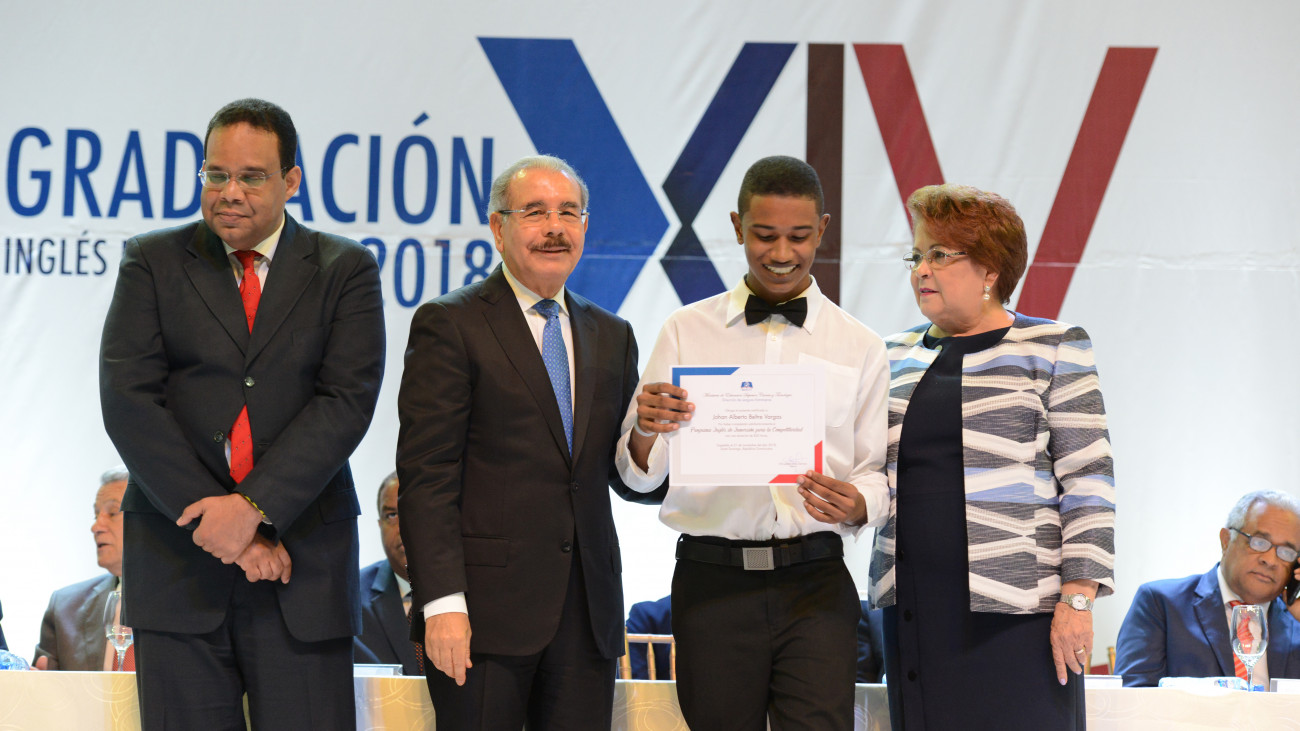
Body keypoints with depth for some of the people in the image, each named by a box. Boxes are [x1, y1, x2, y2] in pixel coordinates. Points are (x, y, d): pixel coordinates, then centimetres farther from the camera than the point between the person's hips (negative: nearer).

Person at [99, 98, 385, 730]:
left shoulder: (345, 270, 8)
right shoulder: (152, 263, 9)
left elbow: (347, 402, -4)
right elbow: (127, 400, -2)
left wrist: (255, 505, -15)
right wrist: (213, 517, -11)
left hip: (303, 563, 0)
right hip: (177, 562, 1)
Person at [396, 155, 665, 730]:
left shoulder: (611, 336, 17)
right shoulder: (449, 325, -1)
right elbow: (425, 476, -8)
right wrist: (442, 604, -16)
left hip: (587, 616, 5)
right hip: (487, 609, -5)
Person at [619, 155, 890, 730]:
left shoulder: (859, 347, 11)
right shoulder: (687, 332, 10)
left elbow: (879, 473, 10)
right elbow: (638, 476, 7)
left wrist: (856, 504, -13)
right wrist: (645, 430, -15)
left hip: (816, 582, 0)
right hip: (712, 580, 0)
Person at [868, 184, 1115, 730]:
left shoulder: (1053, 350, 1)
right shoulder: (897, 356, 16)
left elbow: (1087, 481, -4)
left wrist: (1078, 597, -11)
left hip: (1018, 608, -5)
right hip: (915, 605, 5)